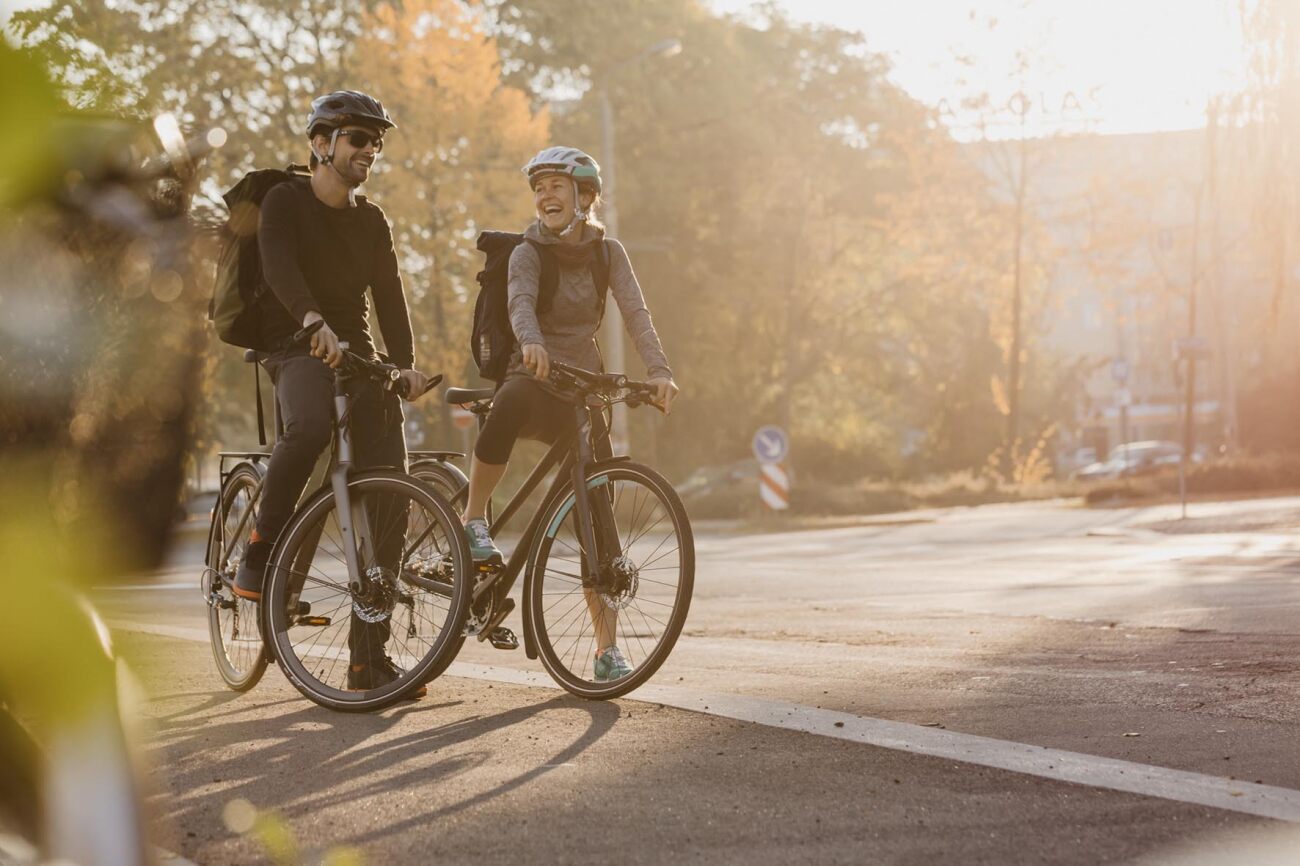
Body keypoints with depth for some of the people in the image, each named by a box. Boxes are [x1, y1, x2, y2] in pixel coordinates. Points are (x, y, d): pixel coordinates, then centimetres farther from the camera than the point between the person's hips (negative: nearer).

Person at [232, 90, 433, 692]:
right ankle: (260, 554, -19)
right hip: (296, 347, -5)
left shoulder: (372, 221, 17)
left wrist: (405, 363, -13)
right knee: (310, 424, -41)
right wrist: (314, 319, -40)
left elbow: (387, 294, 5)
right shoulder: (286, 201, 0)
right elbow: (279, 266, -20)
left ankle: (369, 659, -4)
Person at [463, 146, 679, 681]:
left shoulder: (607, 252, 4)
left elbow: (635, 313, -10)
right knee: (509, 403, -41)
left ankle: (607, 647, 5)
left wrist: (658, 371, -28)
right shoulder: (529, 253, -4)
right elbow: (520, 301, -25)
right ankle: (474, 522, -27)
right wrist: (530, 342, -48)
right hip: (535, 380, -3)